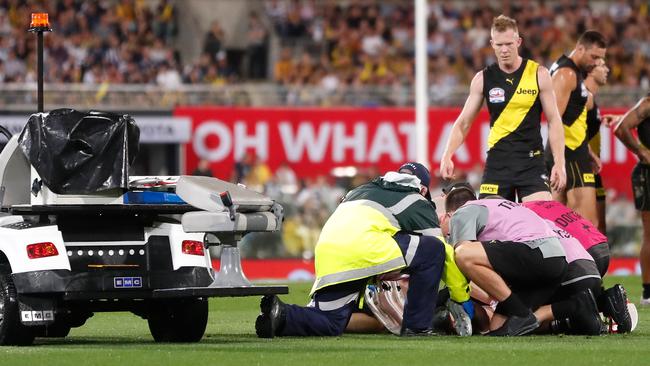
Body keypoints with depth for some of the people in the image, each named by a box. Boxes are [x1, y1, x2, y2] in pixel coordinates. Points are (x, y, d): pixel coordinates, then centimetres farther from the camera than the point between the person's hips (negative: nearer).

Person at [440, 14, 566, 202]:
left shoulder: (538, 74, -2)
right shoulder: (483, 79, 3)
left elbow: (554, 121, 1)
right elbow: (463, 123, 7)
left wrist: (559, 163, -7)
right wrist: (447, 156, -8)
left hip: (531, 161, -2)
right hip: (497, 161, 2)